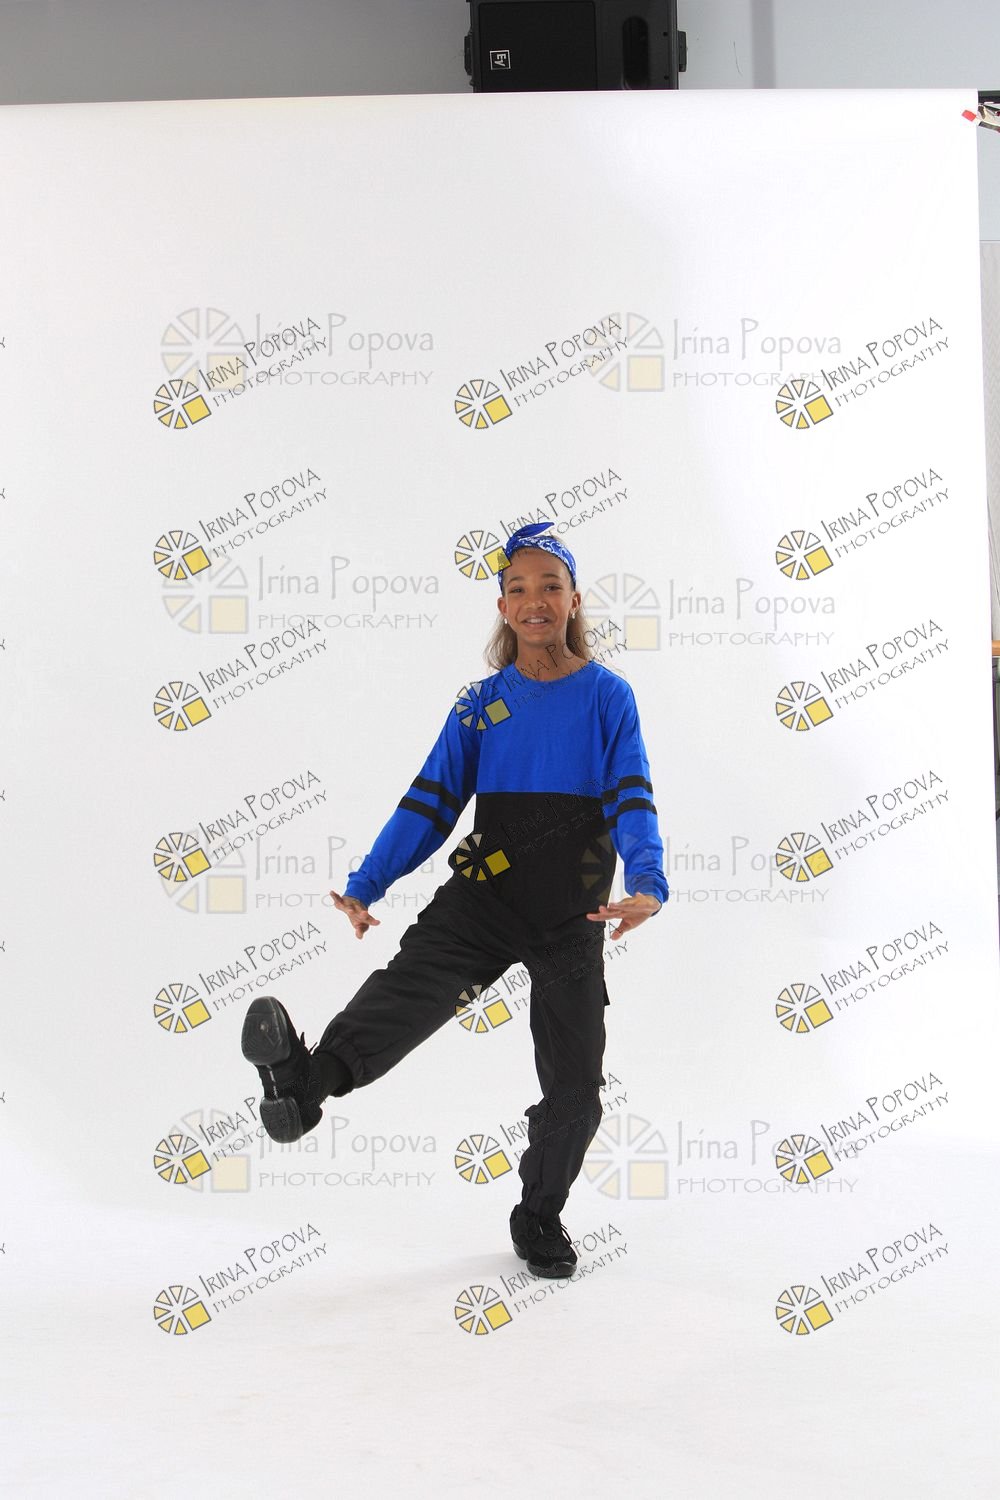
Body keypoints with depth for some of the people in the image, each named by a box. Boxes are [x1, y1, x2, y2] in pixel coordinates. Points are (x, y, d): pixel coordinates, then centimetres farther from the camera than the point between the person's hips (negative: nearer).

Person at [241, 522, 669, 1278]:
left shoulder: (608, 696, 0)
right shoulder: (482, 703, 6)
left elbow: (632, 802, -11)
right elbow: (431, 802, 4)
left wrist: (647, 885, -29)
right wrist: (367, 885, -5)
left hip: (573, 915, 0)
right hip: (487, 891, 0)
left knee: (576, 1083, 5)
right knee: (416, 977, -29)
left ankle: (541, 1216, 26)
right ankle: (309, 1079, -52)